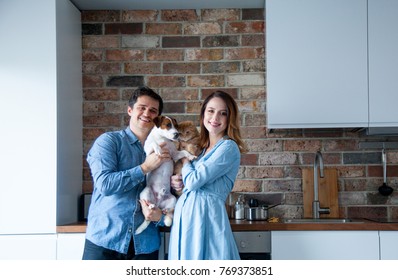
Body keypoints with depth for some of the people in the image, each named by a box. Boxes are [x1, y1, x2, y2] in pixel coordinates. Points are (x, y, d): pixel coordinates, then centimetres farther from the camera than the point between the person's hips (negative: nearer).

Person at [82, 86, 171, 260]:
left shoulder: (163, 151, 12)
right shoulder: (108, 141, 1)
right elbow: (104, 184, -14)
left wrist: (160, 216, -10)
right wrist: (145, 168, -13)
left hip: (145, 245, 4)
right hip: (105, 240, -3)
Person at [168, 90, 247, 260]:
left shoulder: (228, 147, -8)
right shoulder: (201, 148, 15)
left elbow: (193, 181, -14)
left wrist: (184, 157, 4)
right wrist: (173, 181, 1)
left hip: (207, 215, -7)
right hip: (184, 216, 7)